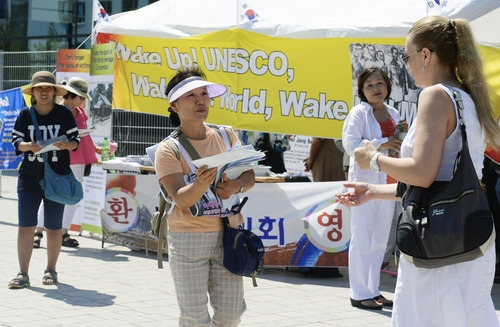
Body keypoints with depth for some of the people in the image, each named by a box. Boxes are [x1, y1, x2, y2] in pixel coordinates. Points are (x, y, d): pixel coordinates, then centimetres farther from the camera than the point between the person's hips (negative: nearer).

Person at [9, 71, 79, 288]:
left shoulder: (64, 114, -2)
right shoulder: (25, 114, 2)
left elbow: (75, 140, 2)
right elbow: (16, 141, 2)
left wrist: (65, 145, -21)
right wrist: (28, 145, -20)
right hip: (29, 178, 1)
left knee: (54, 227, 7)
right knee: (25, 226, -5)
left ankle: (51, 270, 22)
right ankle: (23, 274, -2)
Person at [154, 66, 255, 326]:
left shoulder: (226, 136, 6)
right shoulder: (168, 149, -8)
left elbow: (250, 176, 8)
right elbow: (181, 200, -18)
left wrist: (236, 186, -15)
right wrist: (202, 183, -38)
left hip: (228, 235, 4)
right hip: (188, 239, -4)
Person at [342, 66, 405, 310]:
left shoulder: (393, 114, 14)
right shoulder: (359, 113, -5)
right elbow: (350, 144, -15)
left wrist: (403, 140, 2)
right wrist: (381, 144, -21)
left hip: (387, 182, 7)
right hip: (365, 180, -7)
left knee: (380, 239, 11)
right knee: (362, 237, -6)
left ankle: (373, 290, 20)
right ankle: (360, 294, -2)